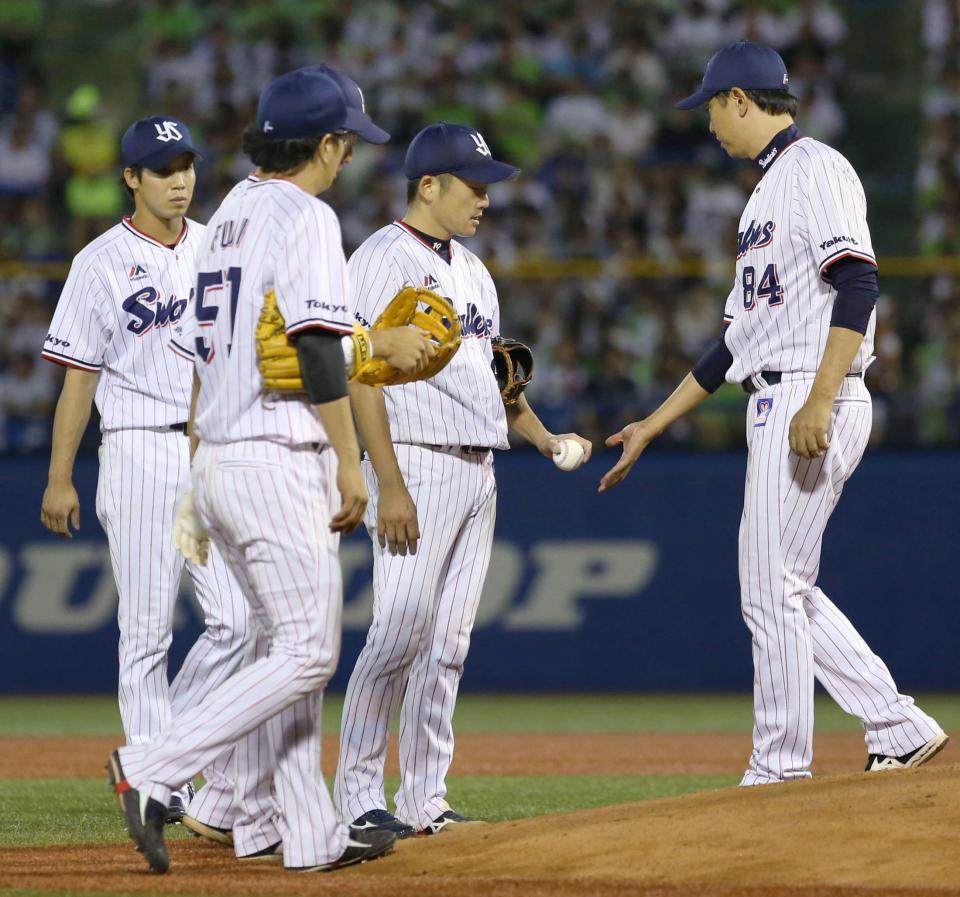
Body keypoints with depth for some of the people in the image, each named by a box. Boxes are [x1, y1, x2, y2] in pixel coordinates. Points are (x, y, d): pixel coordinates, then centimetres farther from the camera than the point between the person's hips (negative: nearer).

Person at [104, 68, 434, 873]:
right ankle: (154, 770, -14)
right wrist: (350, 461, -15)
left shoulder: (229, 215, 15)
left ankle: (312, 835, 12)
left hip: (219, 462, 9)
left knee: (292, 649, 12)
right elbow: (318, 348, -18)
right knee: (306, 654, -7)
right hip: (281, 465, -9)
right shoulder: (305, 217, -11)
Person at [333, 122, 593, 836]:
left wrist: (545, 439, 11)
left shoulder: (472, 270, 19)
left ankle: (426, 799, 10)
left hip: (479, 475, 9)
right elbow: (362, 376, -15)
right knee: (400, 631, -13)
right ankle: (359, 797, -8)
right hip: (418, 467, -9)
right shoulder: (383, 260, -8)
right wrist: (389, 486, -21)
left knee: (449, 642, 7)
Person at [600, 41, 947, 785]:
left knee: (774, 590, -8)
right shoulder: (769, 192, 23)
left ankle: (781, 772, -3)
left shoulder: (816, 169, -7)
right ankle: (899, 730, 12)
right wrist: (653, 426, 26)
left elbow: (858, 284, -20)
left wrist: (818, 403, -28)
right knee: (783, 590, 10)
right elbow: (740, 336, 26)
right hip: (777, 409, 10)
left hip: (815, 407, -10)